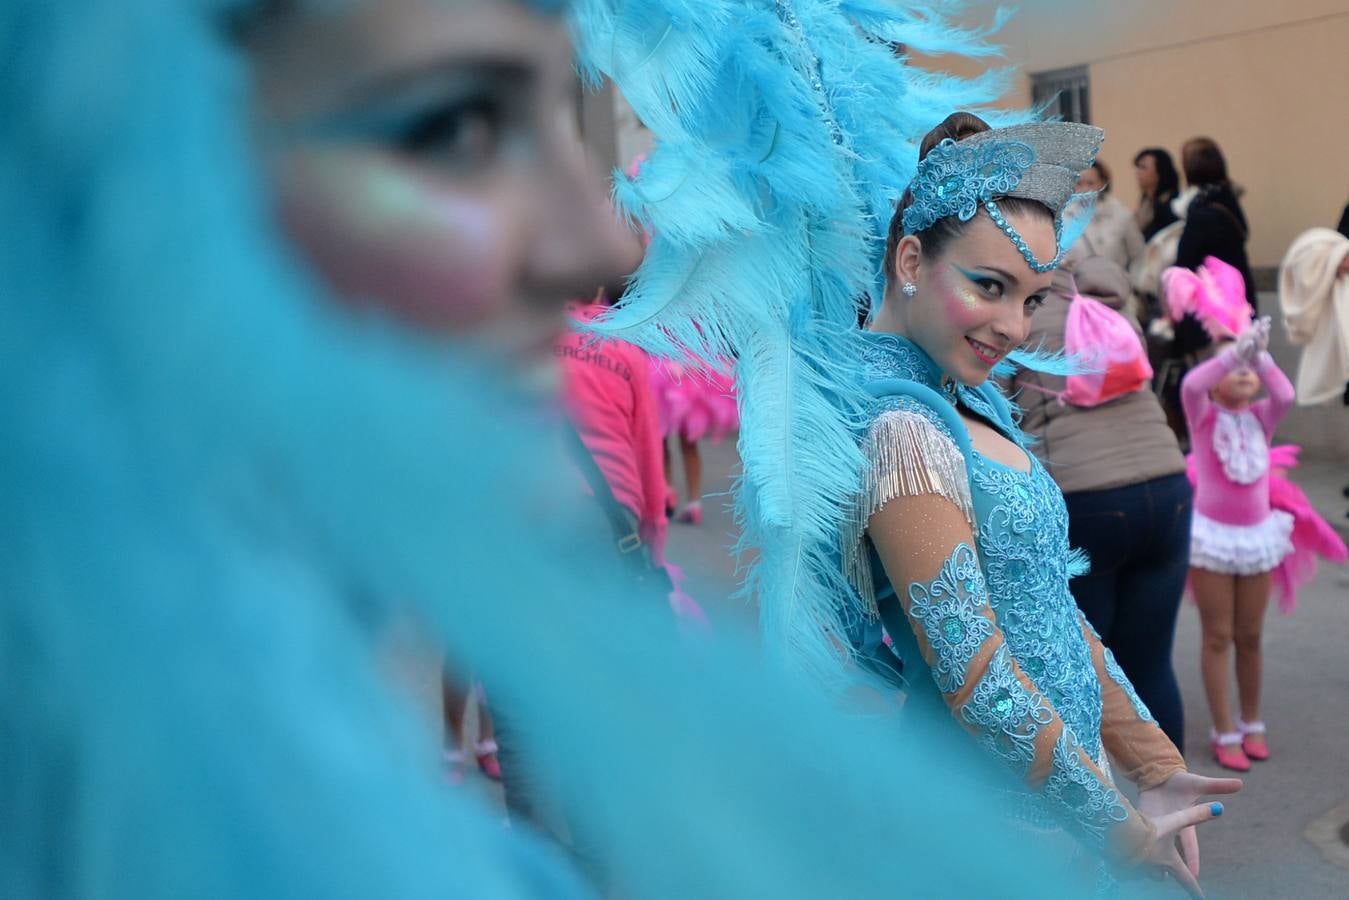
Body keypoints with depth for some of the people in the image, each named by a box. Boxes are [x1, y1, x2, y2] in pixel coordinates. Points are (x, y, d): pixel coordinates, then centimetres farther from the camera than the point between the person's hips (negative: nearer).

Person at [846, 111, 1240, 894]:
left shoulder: (974, 397, 5)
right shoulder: (899, 426, -24)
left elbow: (1050, 604, 8)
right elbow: (976, 680, -24)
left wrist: (1154, 765, 7)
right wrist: (1118, 829, -13)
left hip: (1065, 770, 8)